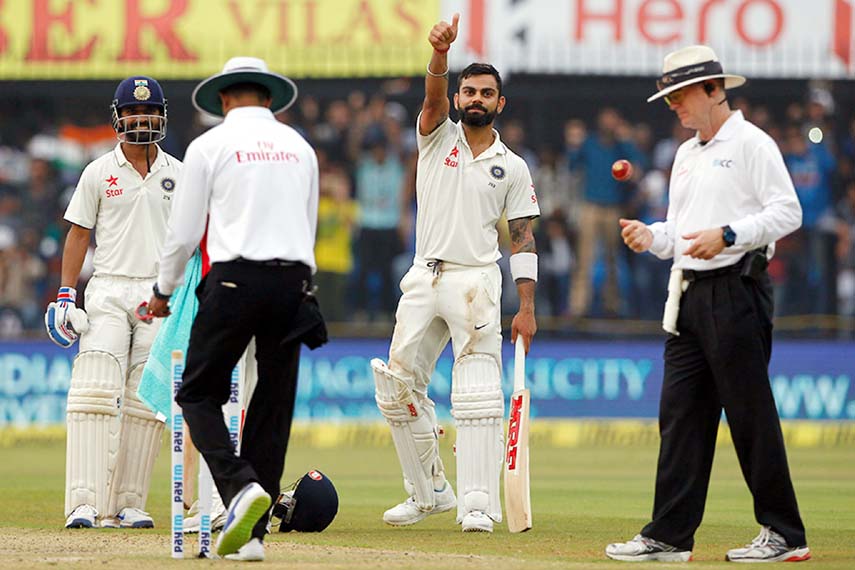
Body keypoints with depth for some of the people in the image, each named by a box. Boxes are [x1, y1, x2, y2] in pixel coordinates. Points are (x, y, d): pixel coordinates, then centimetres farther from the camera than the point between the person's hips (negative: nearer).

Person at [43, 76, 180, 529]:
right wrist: (66, 296, -1)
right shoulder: (98, 173, 5)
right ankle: (85, 503, -18)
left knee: (146, 401, -1)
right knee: (96, 392, -14)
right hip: (108, 292, -2)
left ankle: (128, 503, 2)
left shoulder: (177, 174, 10)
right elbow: (78, 235, 6)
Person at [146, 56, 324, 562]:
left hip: (234, 278, -4)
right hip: (293, 282, 4)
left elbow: (184, 231, 3)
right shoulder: (299, 147, 16)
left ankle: (241, 487, -23)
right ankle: (252, 532, 3)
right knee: (273, 405, 6)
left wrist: (164, 291, 17)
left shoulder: (210, 145, 2)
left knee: (199, 393, 2)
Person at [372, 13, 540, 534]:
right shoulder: (438, 138, 10)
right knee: (398, 390, 5)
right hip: (424, 278, 3)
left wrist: (527, 307, -5)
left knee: (478, 394, -13)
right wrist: (441, 54, -33)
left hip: (476, 282, -3)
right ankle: (429, 491, 18)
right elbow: (434, 97, -12)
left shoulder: (513, 168, 7)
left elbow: (524, 238, 5)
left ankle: (479, 503, -17)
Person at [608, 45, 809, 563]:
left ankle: (784, 534, -1)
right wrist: (652, 236, 5)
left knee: (751, 413, -7)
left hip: (736, 292, -9)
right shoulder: (686, 155, 21)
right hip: (689, 296, 9)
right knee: (681, 414, 5)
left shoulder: (751, 143, -5)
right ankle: (669, 537, 6)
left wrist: (727, 235, -22)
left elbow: (787, 212, -13)